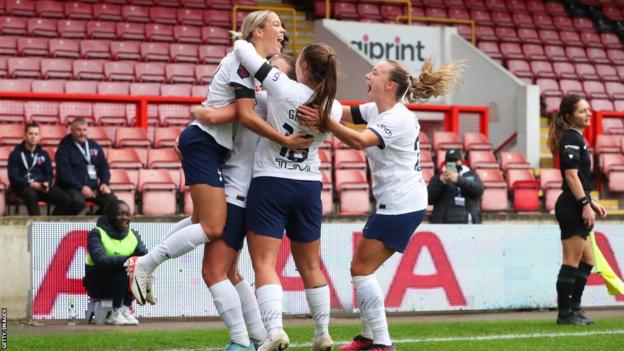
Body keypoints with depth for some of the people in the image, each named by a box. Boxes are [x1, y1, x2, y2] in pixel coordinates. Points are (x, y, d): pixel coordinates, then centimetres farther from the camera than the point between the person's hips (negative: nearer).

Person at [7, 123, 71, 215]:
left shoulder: (43, 154, 17)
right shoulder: (16, 154, 3)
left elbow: (49, 174, 14)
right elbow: (13, 177, -5)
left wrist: (47, 183, -11)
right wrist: (31, 184, -20)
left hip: (42, 186, 4)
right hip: (23, 187, -4)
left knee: (65, 199, -20)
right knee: (31, 195, -41)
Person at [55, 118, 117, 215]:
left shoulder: (94, 145, 17)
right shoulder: (64, 148, 0)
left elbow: (104, 166, 20)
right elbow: (64, 173, -10)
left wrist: (104, 183, 1)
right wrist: (81, 187, -19)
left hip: (93, 187, 6)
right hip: (73, 188, -5)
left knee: (112, 201, -20)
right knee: (78, 201, -39)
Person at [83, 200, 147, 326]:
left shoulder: (133, 235, 8)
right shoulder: (97, 234, -9)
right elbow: (100, 260, -28)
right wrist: (126, 259, -41)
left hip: (122, 285, 5)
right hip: (97, 285, -5)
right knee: (123, 267, -31)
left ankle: (126, 309, -19)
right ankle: (116, 312, -27)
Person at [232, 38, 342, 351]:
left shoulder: (283, 88, -15)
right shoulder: (333, 109, -2)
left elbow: (241, 47, -9)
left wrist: (241, 44, 12)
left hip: (270, 183, -4)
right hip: (309, 187, 4)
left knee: (264, 264, -5)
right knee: (310, 266, 17)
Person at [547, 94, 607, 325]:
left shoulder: (576, 138, 19)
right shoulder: (571, 138, -11)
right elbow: (571, 175, -19)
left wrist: (592, 204, 22)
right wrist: (585, 205, -21)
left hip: (577, 207, 10)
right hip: (572, 208, -10)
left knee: (587, 262, 15)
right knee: (572, 262, -6)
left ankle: (574, 309, 18)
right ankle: (565, 313, -2)